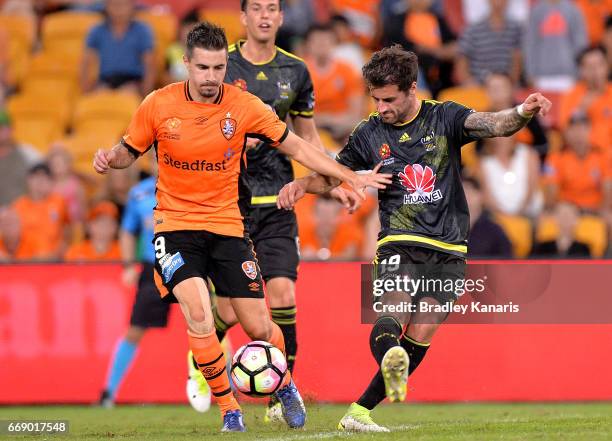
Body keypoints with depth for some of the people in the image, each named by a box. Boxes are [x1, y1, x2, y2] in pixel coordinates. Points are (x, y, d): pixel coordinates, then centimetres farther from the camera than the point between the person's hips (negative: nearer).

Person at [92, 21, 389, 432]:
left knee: (259, 328, 2)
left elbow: (295, 146, 1)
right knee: (199, 316, -23)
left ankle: (285, 386, 35)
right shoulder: (158, 106, -7)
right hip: (176, 225, -1)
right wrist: (110, 158, -14)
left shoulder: (243, 106, -6)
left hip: (227, 225, 1)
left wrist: (350, 177, -4)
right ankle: (229, 410, -6)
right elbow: (130, 151, 9)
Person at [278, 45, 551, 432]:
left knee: (420, 336, -7)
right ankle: (391, 363, -60)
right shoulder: (370, 134, 5)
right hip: (400, 243, 0)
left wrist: (522, 113, -37)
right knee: (393, 313, -28)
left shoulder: (444, 118, 1)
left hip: (448, 251, 1)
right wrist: (303, 184, -5)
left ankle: (359, 412, -1)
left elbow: (494, 125, -15)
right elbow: (331, 176, 17)